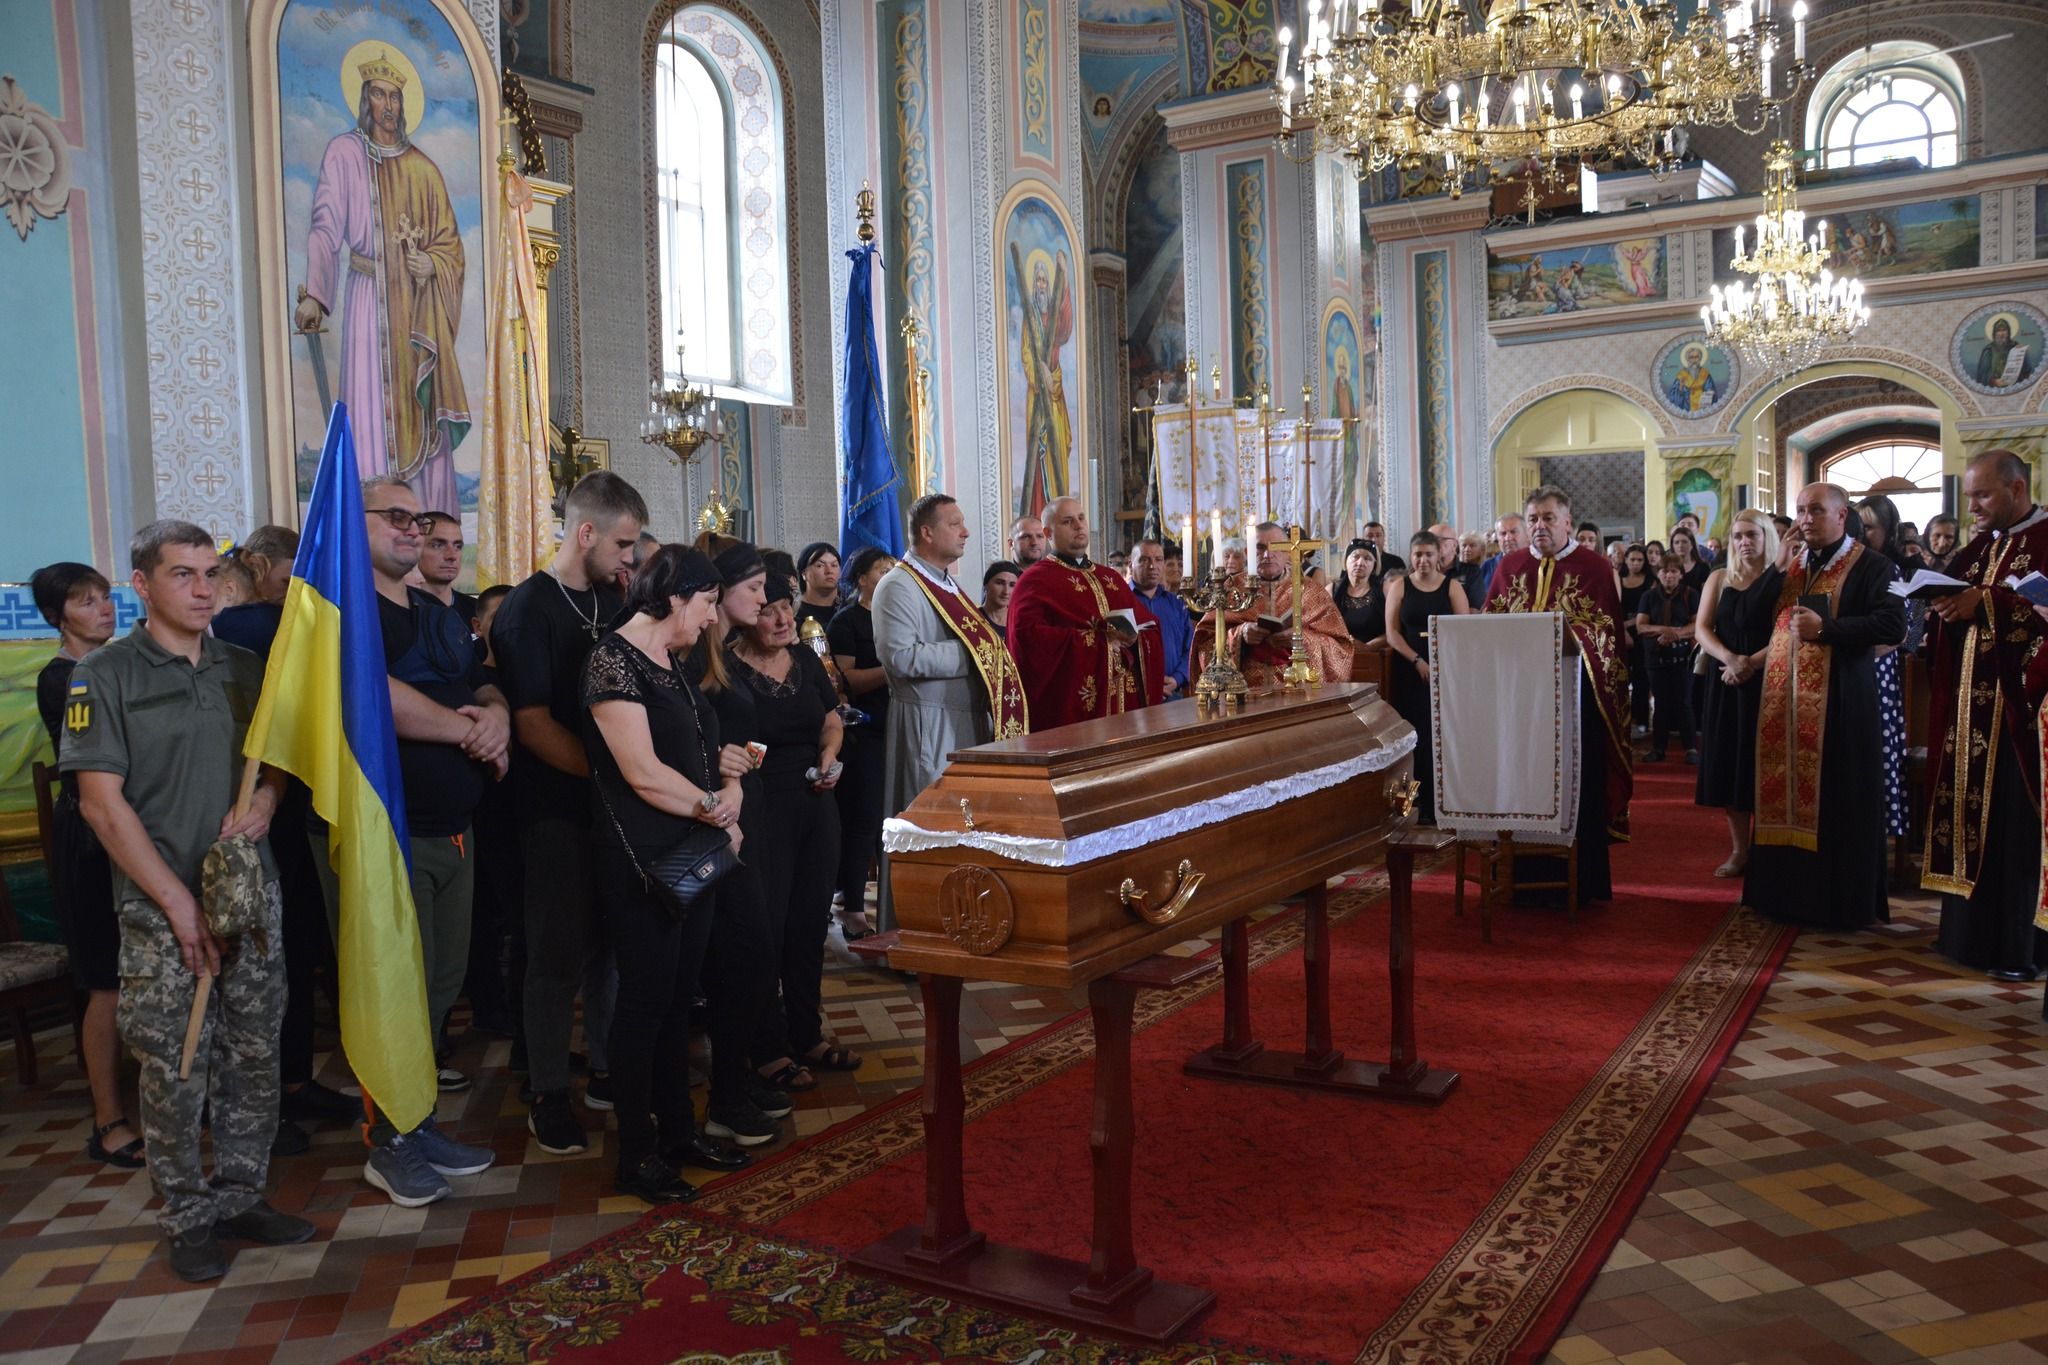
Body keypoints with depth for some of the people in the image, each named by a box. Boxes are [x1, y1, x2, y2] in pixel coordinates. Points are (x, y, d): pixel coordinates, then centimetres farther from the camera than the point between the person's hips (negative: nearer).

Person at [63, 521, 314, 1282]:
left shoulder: (243, 668, 9)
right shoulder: (105, 676, -4)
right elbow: (102, 802, -9)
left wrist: (265, 800, -7)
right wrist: (180, 904, -13)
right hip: (162, 909, -4)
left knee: (254, 1059, 9)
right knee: (174, 1071, 2)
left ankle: (241, 1197, 24)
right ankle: (190, 1220, 17)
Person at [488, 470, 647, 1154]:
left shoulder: (609, 602, 10)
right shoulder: (527, 611, -12)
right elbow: (533, 724, -18)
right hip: (558, 808, -6)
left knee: (611, 943, 15)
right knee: (560, 953, 2)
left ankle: (610, 1068, 29)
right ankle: (549, 1097, 15)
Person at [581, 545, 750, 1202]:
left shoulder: (672, 665, 14)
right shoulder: (613, 660, -14)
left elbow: (703, 754, 16)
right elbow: (644, 773, -20)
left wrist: (729, 790, -5)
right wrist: (716, 808, -8)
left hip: (693, 854, 8)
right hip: (642, 859, -8)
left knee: (678, 996, 15)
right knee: (645, 1000, 1)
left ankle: (679, 1131, 27)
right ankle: (636, 1156, 13)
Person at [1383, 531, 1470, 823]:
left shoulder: (1452, 586, 5)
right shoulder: (1399, 586, 7)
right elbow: (1392, 632, 2)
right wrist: (1417, 661, -10)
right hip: (1410, 671, 0)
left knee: (1442, 735, -3)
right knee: (1416, 736, -2)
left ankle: (1442, 803, 5)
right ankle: (1422, 804, 3)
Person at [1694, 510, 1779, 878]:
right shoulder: (1719, 578, 11)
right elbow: (1702, 629, 2)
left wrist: (1752, 663, -19)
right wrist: (1730, 659, -14)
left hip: (1766, 680, -4)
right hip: (1726, 681, 4)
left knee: (1762, 763, -2)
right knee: (1729, 762, 3)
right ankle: (1739, 850, 10)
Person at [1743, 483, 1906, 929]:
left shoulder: (1868, 566, -3)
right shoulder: (1790, 562, 15)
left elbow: (1894, 625, -14)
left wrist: (1825, 628, -19)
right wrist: (1778, 569, -3)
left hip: (1837, 702, -5)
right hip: (1784, 700, 5)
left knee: (1835, 800, -2)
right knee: (1785, 795, 7)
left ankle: (1840, 902, 8)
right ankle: (1788, 890, 17)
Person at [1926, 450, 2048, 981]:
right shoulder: (1980, 547, 16)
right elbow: (1960, 608, 16)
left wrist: (1987, 601, -23)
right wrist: (1943, 600, -3)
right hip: (1970, 703, 7)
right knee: (1968, 815, 10)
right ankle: (1970, 931, 19)